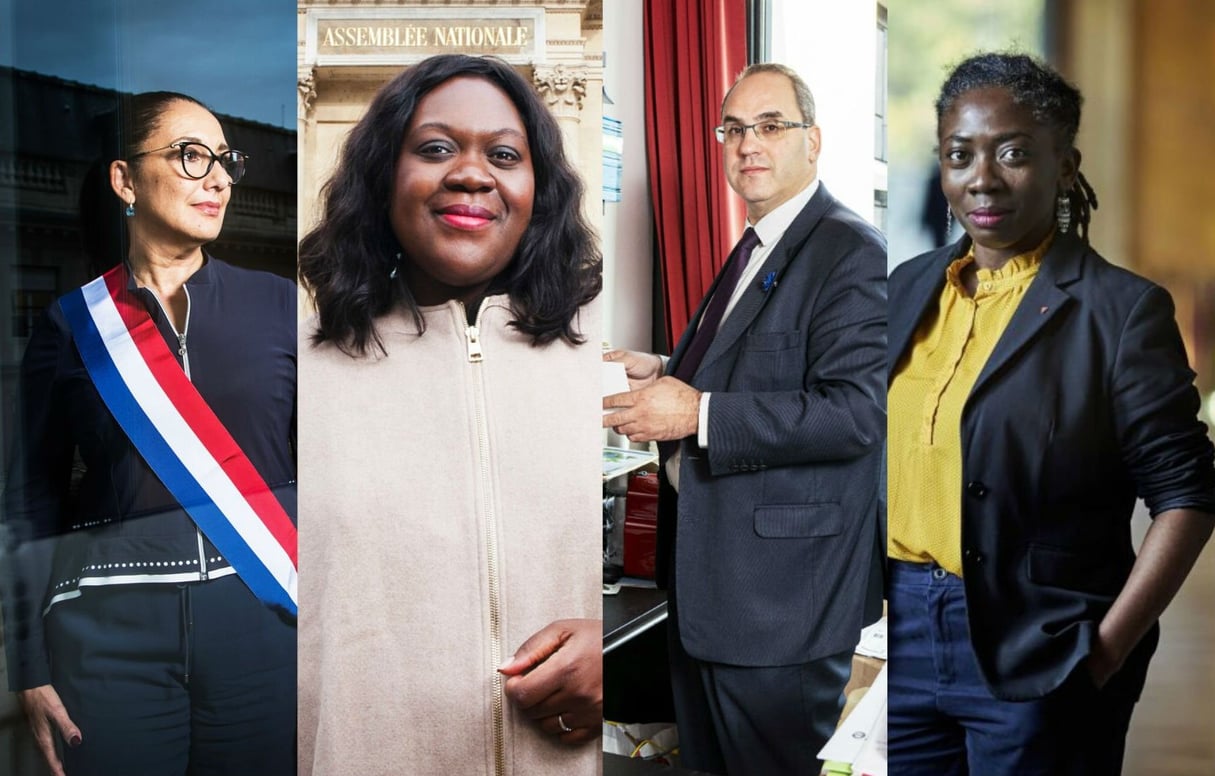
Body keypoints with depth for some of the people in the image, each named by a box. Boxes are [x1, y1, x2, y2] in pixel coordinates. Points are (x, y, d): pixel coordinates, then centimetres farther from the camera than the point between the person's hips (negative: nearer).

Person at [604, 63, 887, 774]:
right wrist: (664, 371, 7)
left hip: (778, 595, -10)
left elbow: (855, 411, -25)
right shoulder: (755, 250, 16)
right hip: (705, 582, 10)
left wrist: (698, 415, -25)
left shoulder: (851, 252, -15)